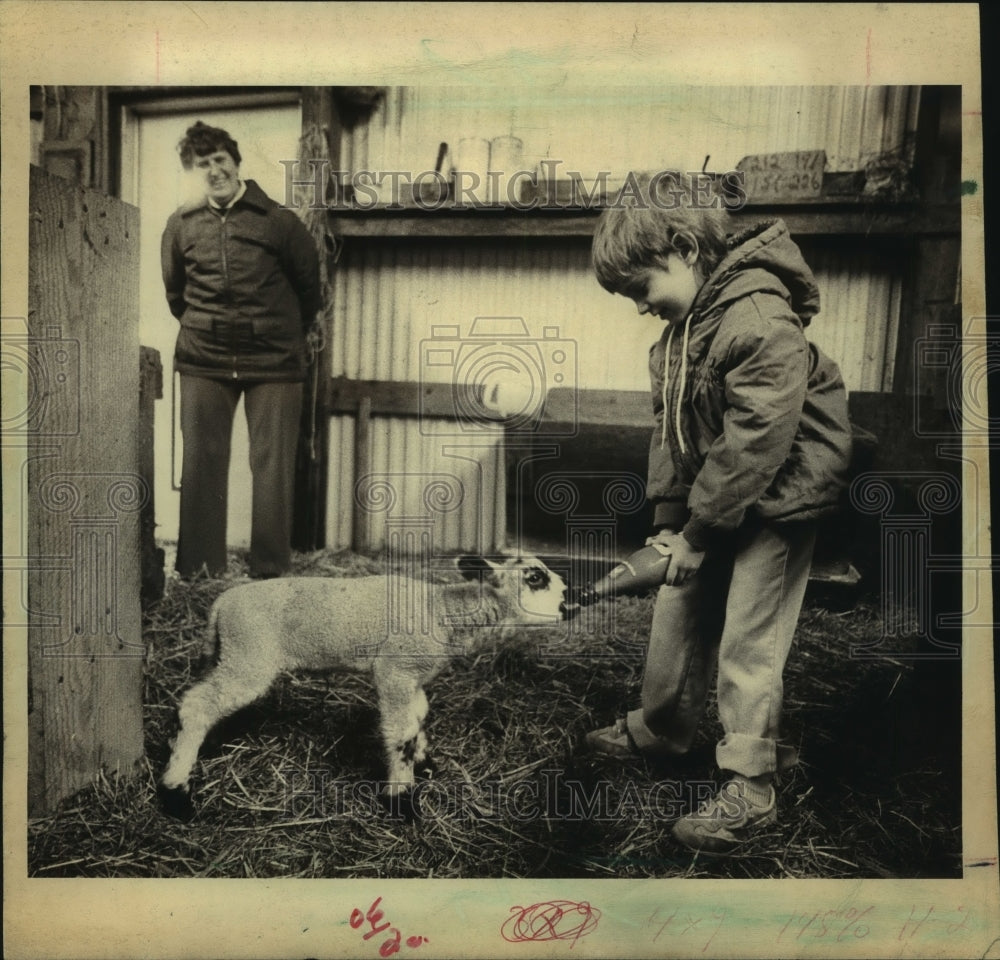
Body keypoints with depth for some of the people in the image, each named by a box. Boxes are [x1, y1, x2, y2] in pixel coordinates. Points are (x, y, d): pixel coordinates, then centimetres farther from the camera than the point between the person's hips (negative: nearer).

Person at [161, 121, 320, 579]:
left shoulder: (278, 220, -2)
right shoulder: (182, 224, 7)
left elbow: (309, 285, 7)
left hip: (274, 363, -2)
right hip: (203, 362, 3)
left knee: (272, 467, -3)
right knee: (201, 464, 4)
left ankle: (271, 570, 8)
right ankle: (198, 570, 15)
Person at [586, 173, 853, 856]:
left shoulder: (762, 320, -23)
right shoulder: (682, 326, 5)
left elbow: (755, 444, -26)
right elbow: (670, 426, 5)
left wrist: (697, 535, -20)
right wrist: (669, 521, -1)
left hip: (776, 504, -8)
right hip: (710, 503, 9)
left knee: (747, 643, -3)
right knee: (678, 614, 16)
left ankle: (751, 787, 13)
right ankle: (659, 730, 36)